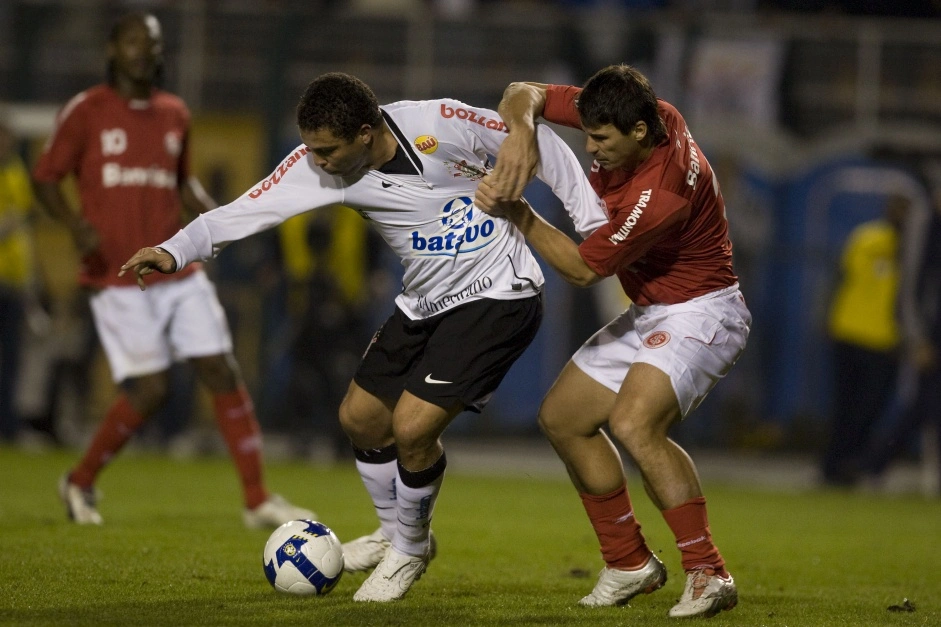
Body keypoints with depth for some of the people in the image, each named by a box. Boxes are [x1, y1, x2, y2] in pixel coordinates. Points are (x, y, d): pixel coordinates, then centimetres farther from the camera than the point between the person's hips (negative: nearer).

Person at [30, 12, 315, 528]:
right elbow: (45, 177, 0)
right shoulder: (85, 112, -3)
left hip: (179, 274, 5)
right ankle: (80, 483, 14)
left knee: (223, 374, -2)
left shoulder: (174, 113, 12)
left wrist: (210, 211, 4)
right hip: (118, 279, -5)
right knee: (149, 390, -9)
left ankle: (258, 500, 2)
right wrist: (75, 224, -19)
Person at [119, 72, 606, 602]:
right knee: (360, 417, 13)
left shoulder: (442, 123, -24)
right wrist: (176, 251, -33)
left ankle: (410, 550, 12)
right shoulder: (319, 164, -13)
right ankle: (396, 532, 40)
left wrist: (592, 222, -9)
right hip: (424, 304, 7)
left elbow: (538, 144, -11)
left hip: (496, 298, -7)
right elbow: (247, 211, -19)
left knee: (411, 427, -15)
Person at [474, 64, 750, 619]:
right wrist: (522, 130, -23)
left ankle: (709, 575, -27)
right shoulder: (632, 114, -9)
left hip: (699, 313, -10)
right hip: (650, 313, 10)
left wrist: (516, 212, -18)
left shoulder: (662, 193, -33)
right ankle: (630, 564, 21)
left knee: (633, 422, -32)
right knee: (562, 417, 11)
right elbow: (524, 94, 0)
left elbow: (583, 267, -20)